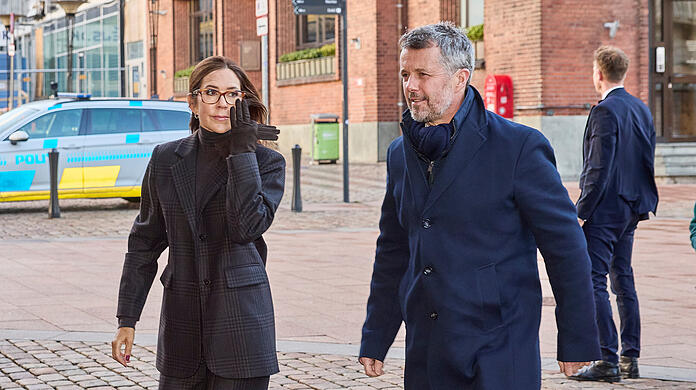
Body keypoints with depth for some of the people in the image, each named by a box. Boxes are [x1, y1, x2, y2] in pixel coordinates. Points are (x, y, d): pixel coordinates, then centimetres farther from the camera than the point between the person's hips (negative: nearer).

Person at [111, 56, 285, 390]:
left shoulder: (266, 162, 0)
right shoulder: (166, 160, 7)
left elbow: (247, 227, -17)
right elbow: (145, 243, 12)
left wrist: (241, 151, -14)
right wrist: (127, 320, 9)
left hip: (241, 324, -3)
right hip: (182, 323, 3)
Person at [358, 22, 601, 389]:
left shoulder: (519, 147, -8)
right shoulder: (400, 155, 11)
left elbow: (565, 247, -6)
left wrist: (577, 343, -5)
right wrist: (375, 340, 17)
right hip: (426, 356, 5)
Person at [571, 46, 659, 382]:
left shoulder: (605, 111, -16)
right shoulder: (641, 109, 11)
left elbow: (599, 168, -20)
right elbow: (648, 161, 14)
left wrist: (581, 212, -16)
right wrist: (640, 205, 19)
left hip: (605, 209, -9)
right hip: (632, 209, 9)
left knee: (592, 282, -5)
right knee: (623, 279, 15)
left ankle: (608, 360, -7)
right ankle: (630, 358, 18)